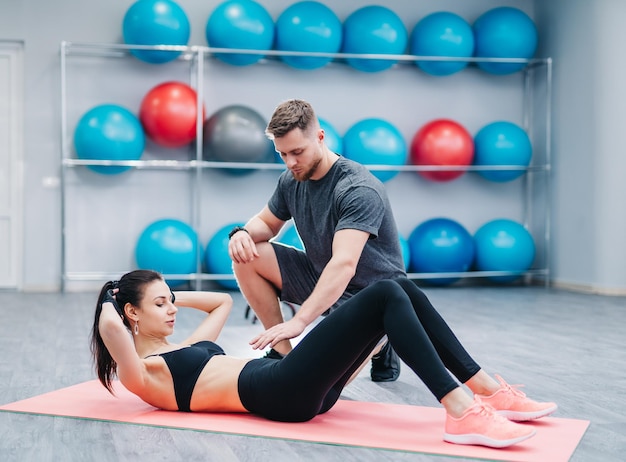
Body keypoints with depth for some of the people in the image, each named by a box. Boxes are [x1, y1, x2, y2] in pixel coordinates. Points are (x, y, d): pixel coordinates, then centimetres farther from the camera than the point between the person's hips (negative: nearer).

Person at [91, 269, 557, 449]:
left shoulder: (182, 348, 29)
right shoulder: (142, 375, 4)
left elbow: (222, 301, 42)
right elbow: (111, 328, -16)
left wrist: (171, 295, 33)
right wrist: (111, 301, 5)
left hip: (301, 387, 10)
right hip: (283, 392, -9)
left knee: (401, 288, -6)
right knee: (385, 295, -21)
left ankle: (491, 392, -7)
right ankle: (461, 413, -30)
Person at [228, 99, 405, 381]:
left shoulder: (358, 189, -29)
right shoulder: (292, 180, -6)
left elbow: (344, 265, -40)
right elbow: (267, 222, 11)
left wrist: (298, 321, -50)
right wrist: (243, 233, -16)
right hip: (323, 278, 7)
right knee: (247, 257, -11)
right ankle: (283, 351, 0)